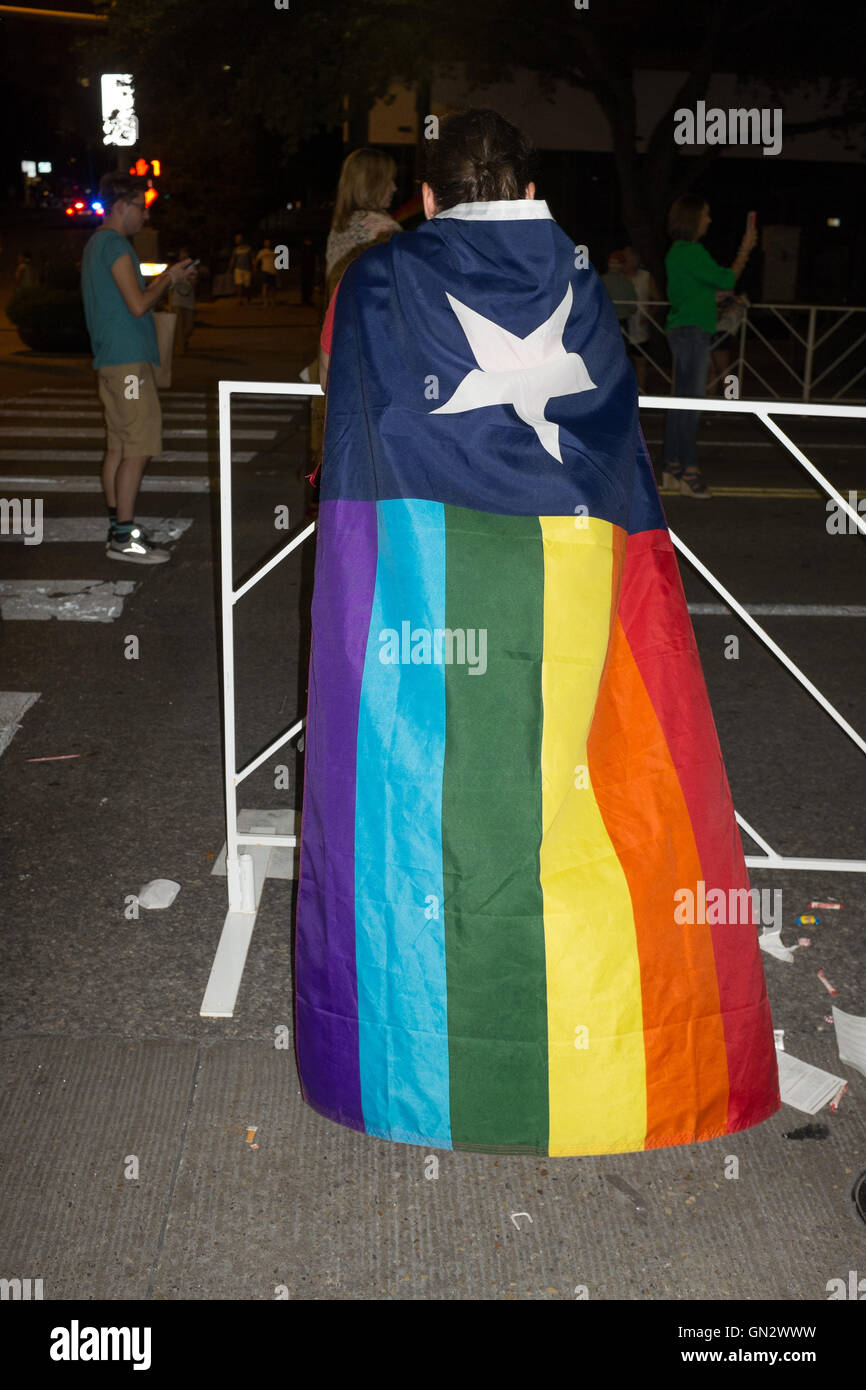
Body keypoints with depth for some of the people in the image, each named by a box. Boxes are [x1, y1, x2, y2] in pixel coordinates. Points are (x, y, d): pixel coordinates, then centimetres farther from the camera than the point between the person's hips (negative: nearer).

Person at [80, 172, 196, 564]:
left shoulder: (97, 243, 20)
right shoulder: (115, 244, -13)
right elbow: (139, 304, -19)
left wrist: (168, 277, 16)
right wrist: (169, 277, -4)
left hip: (110, 359, 11)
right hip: (128, 359, -11)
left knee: (118, 446, 11)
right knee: (138, 447, -10)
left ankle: (117, 528, 16)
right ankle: (125, 537, -9)